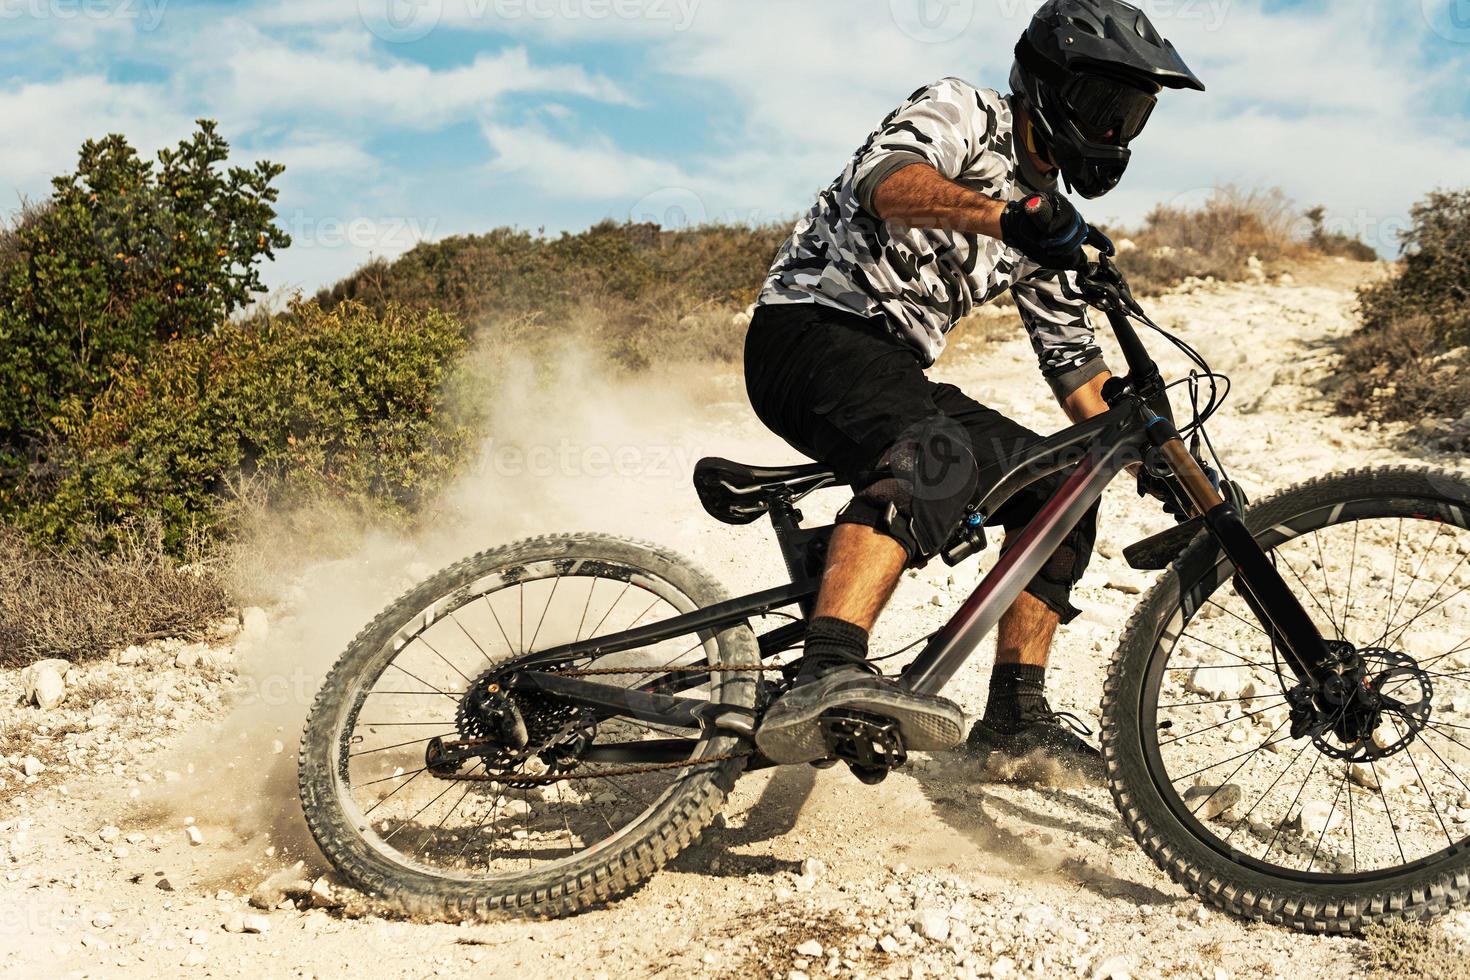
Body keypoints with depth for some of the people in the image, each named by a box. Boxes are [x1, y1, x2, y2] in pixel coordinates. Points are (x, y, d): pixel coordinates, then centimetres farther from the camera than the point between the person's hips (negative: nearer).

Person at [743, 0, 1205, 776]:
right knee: (936, 453, -37)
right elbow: (886, 179, -25)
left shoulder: (1046, 217, 21)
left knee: (1061, 494, 2)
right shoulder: (962, 112, -3)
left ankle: (1015, 715, 4)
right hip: (813, 330, -9)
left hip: (893, 370, 9)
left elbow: (1071, 356, 23)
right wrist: (1007, 216, -41)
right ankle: (827, 678, -54)